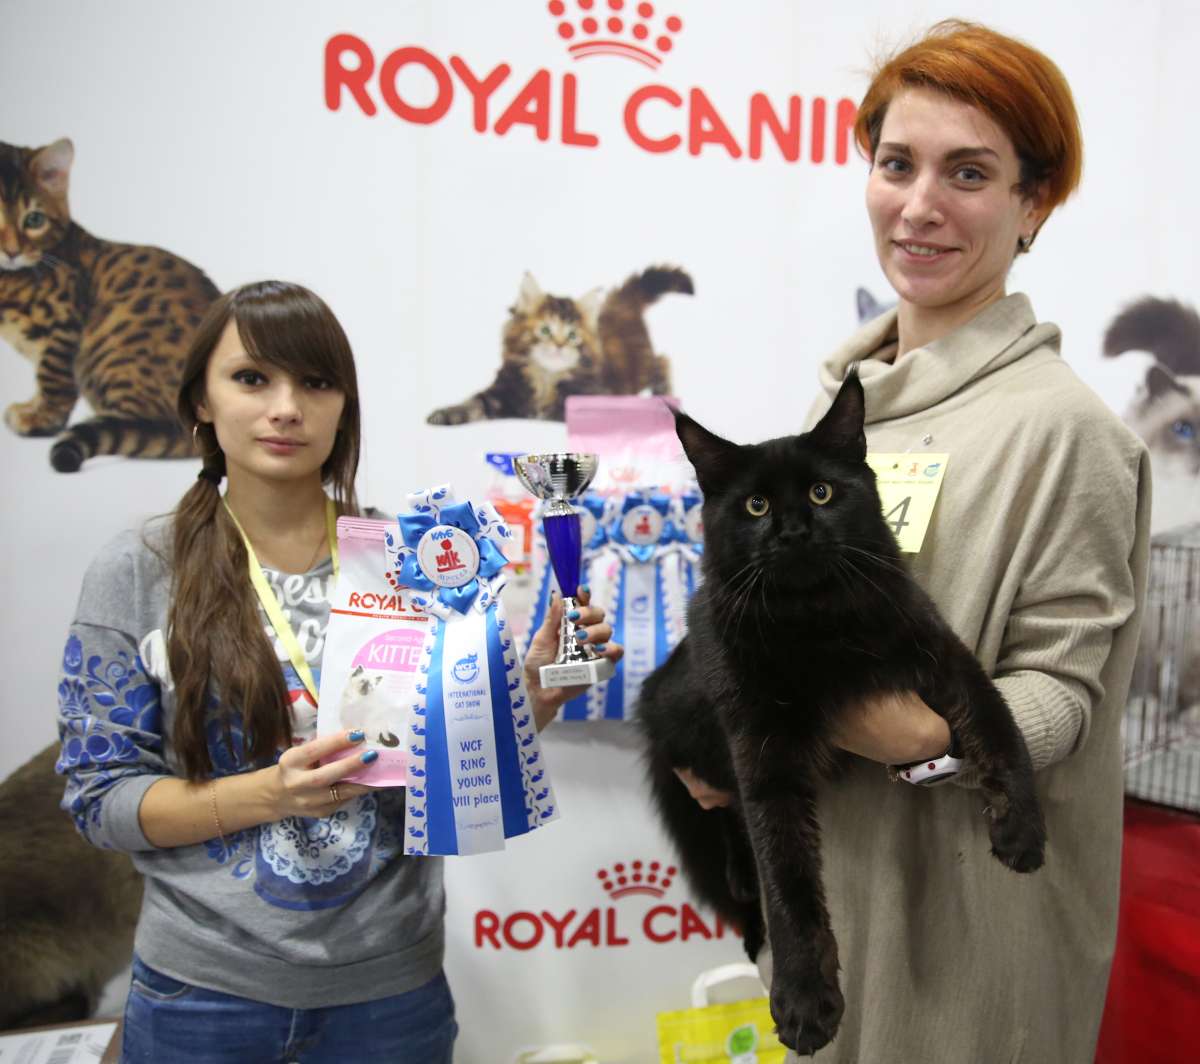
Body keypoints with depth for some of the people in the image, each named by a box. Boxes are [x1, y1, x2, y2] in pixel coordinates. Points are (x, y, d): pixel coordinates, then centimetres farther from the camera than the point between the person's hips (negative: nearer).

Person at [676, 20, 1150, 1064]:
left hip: (967, 894, -6)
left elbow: (1061, 689, -15)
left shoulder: (1061, 426, -17)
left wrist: (936, 737, -32)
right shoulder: (849, 388, 3)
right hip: (821, 861, 6)